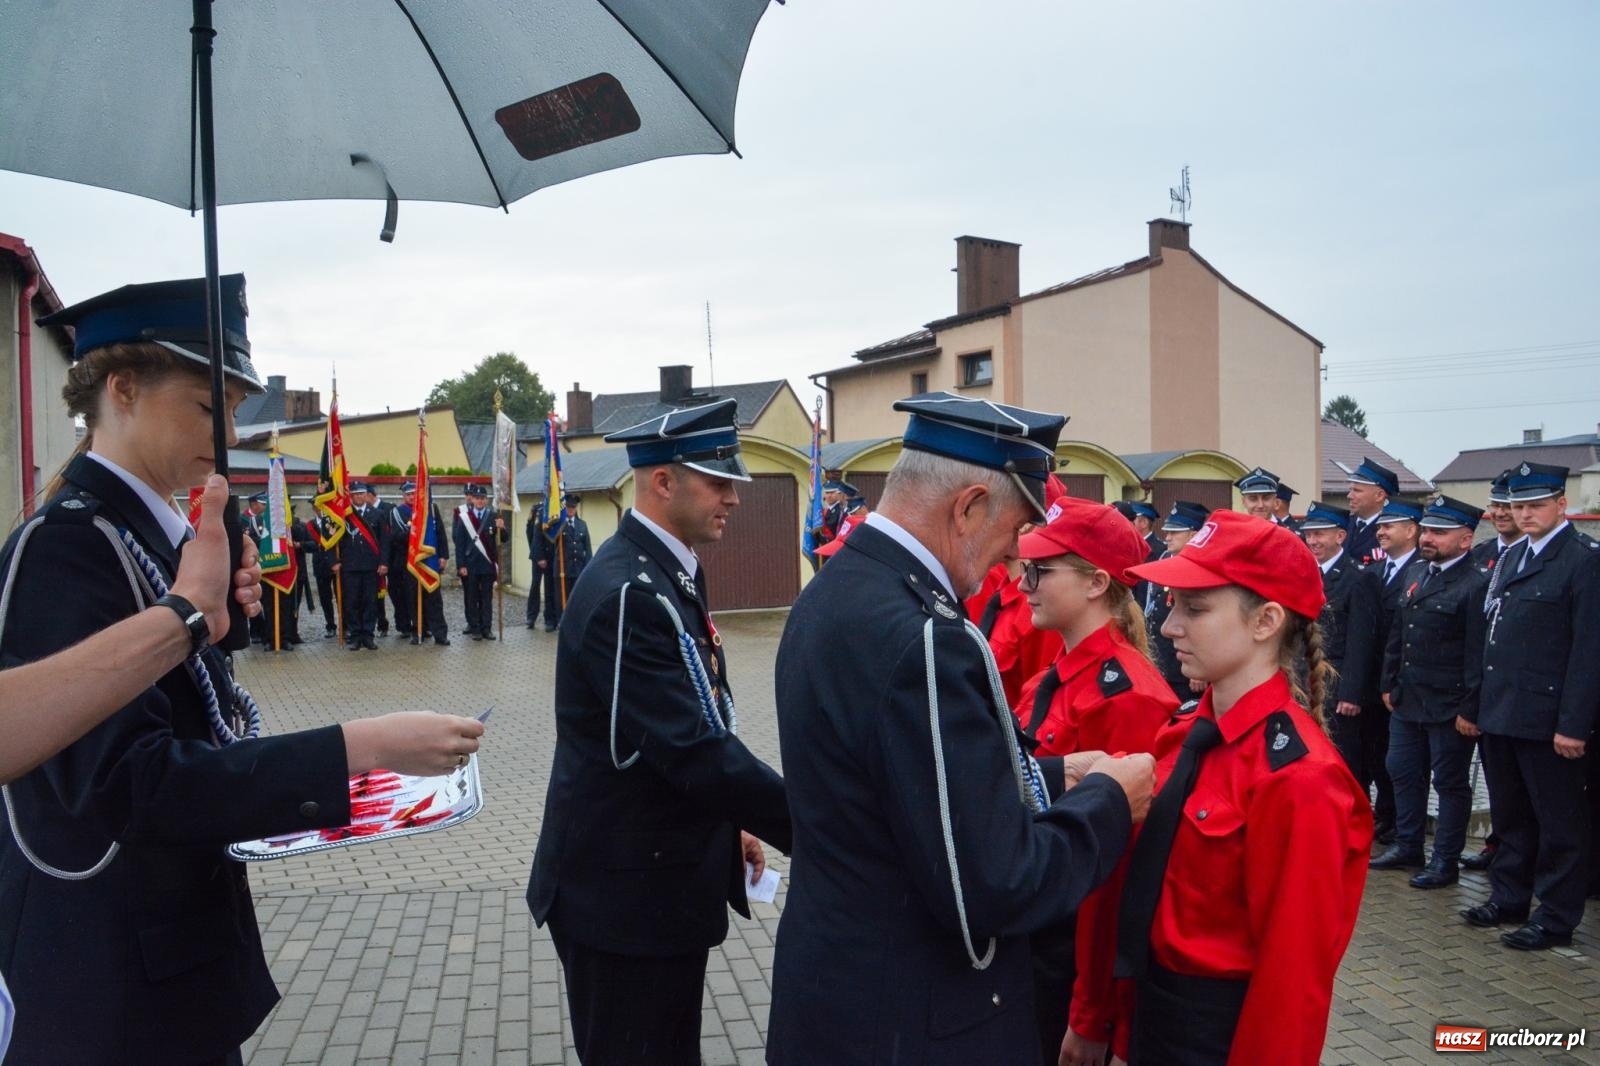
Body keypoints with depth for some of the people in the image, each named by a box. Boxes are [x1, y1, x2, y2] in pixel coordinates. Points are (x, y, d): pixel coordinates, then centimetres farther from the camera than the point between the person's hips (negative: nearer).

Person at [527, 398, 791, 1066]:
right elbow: (693, 752, -29)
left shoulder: (670, 574, 7)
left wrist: (727, 824, 12)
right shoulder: (629, 592, -24)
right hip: (627, 893, -9)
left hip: (667, 878, 9)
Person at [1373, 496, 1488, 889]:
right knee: (1403, 772, 15)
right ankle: (1407, 846, 29)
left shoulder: (1476, 586, -14)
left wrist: (1470, 709, -18)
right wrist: (1389, 685, 14)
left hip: (1448, 706, -8)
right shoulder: (1416, 578, 10)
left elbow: (1478, 653, -17)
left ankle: (1446, 860, 17)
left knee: (1450, 782, 5)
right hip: (1407, 702, 8)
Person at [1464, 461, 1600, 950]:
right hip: (1499, 714, 7)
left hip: (1545, 718, -7)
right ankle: (1509, 898, 30)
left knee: (1559, 822, 6)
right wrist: (1472, 705, 12)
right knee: (1510, 816, 18)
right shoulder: (1510, 559, 14)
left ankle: (1556, 917, 16)